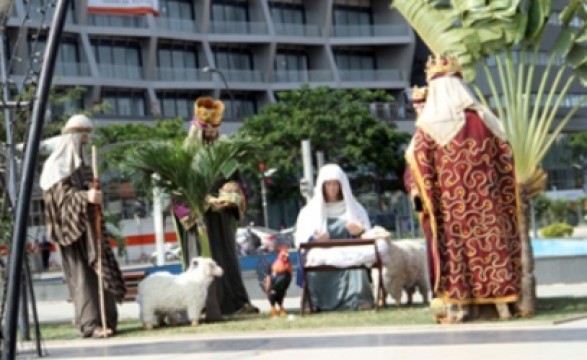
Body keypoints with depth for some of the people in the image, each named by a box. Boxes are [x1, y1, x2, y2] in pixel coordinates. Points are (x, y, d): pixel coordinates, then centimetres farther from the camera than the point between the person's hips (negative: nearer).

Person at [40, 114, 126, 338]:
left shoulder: (79, 161, 18)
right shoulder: (58, 164, -8)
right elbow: (63, 194, -18)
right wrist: (86, 196, -33)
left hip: (88, 224, 8)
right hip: (72, 226, -8)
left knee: (98, 270, 4)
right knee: (82, 274, -10)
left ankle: (104, 319, 7)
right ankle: (91, 323, -13)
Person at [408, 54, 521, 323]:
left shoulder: (428, 126, -5)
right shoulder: (483, 119, 4)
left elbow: (419, 165, -9)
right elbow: (505, 157, 7)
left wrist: (424, 199, 0)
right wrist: (507, 196, 15)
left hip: (450, 203, -2)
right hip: (486, 201, 2)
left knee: (455, 244, 3)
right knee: (492, 240, 7)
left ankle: (458, 304, 2)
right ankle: (501, 299, 9)